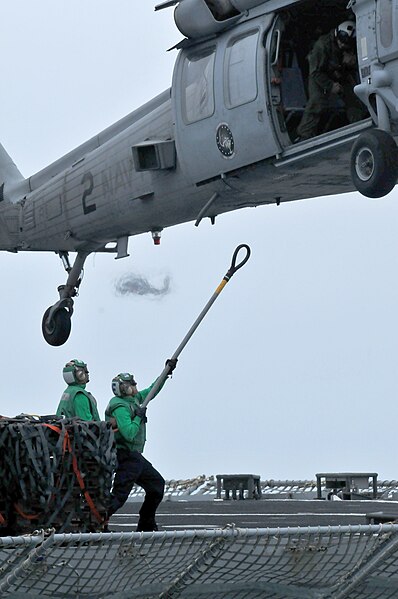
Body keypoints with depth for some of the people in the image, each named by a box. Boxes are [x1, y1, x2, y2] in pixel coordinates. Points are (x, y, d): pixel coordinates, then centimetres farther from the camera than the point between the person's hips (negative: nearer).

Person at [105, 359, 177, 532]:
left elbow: (152, 390, 27)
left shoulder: (134, 399, 12)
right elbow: (129, 434, -27)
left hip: (135, 457, 10)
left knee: (157, 484, 15)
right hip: (127, 457, -10)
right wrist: (139, 417, -15)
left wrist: (167, 371, 24)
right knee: (119, 495, -16)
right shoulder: (120, 407, -17)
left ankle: (146, 525, 19)